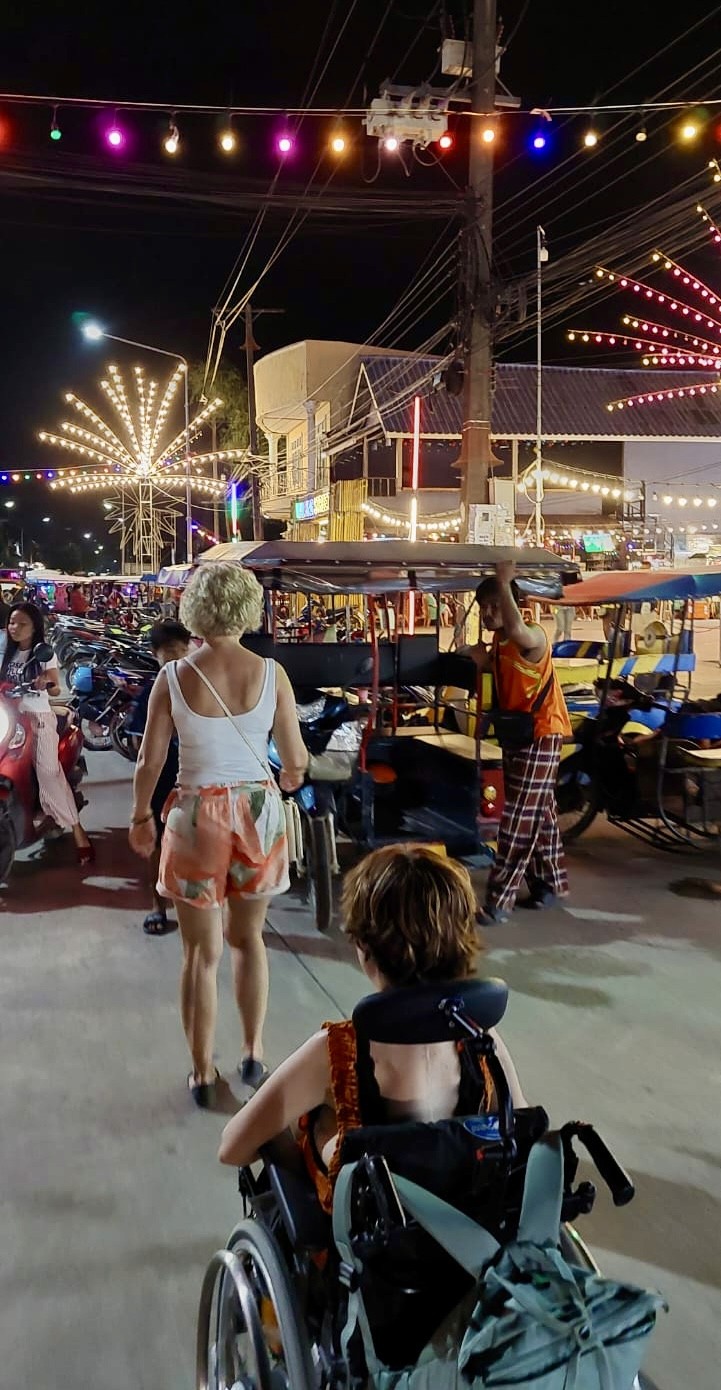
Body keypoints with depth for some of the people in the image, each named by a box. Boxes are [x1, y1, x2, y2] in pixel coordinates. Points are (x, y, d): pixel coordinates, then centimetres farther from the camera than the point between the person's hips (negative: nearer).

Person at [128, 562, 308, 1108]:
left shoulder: (173, 677, -10)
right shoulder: (271, 673, -8)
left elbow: (149, 762, -5)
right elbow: (296, 762, -4)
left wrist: (141, 815, 13)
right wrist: (289, 778, 20)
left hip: (197, 815, -1)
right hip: (258, 811, 2)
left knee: (201, 951, 12)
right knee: (248, 938, 23)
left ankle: (203, 1073, 24)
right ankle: (254, 1053, 30)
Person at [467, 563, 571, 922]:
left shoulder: (533, 637, -20)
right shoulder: (498, 641, 7)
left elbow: (515, 629, -44)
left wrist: (504, 583, -37)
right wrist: (480, 658, -1)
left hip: (540, 736, -9)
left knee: (519, 820, -8)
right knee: (538, 815, 17)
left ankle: (498, 901, -7)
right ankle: (551, 884, 30)